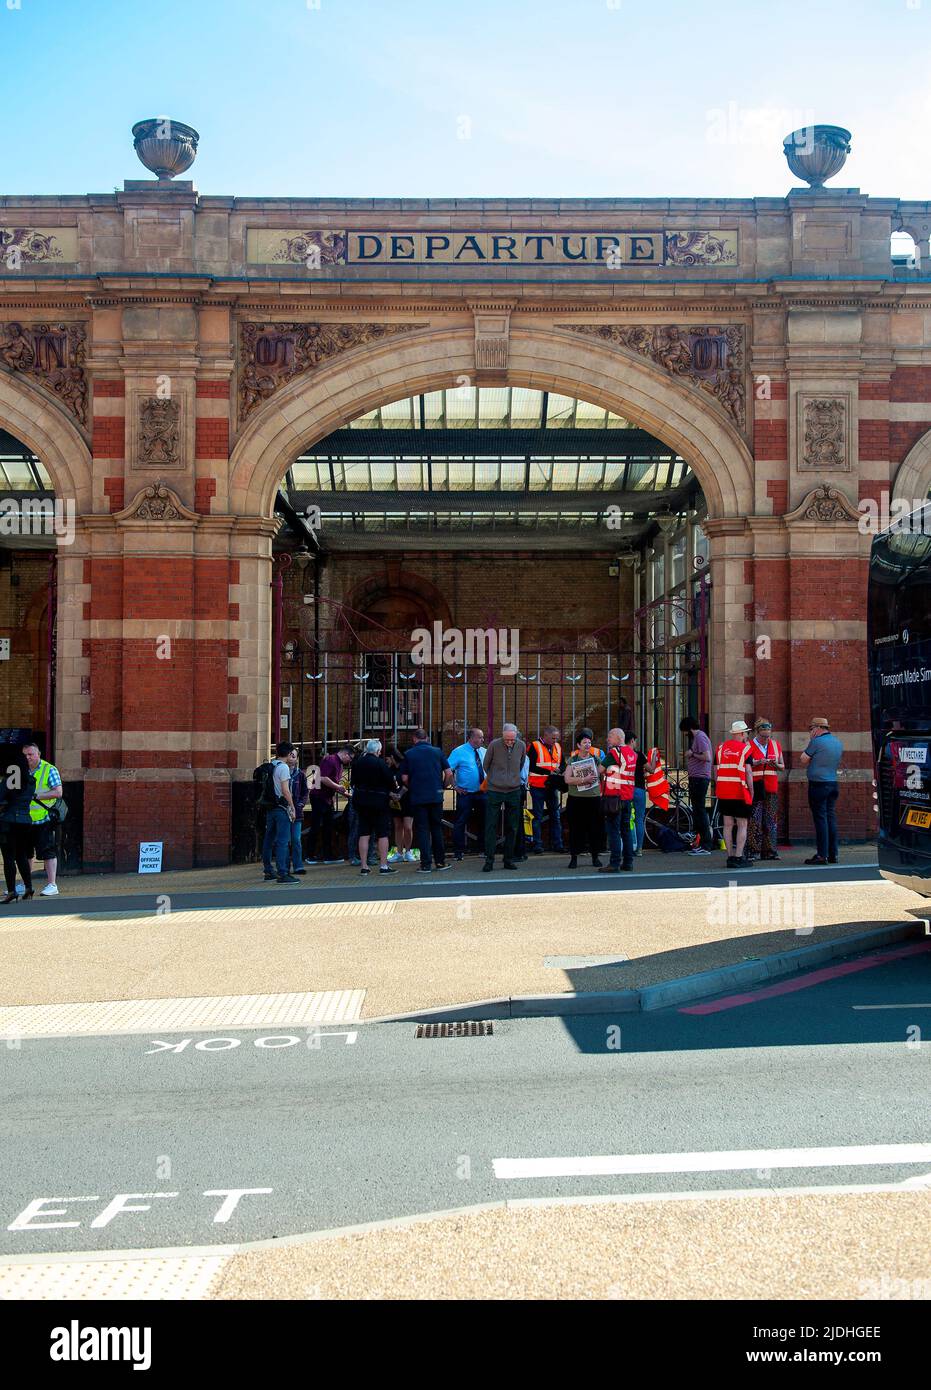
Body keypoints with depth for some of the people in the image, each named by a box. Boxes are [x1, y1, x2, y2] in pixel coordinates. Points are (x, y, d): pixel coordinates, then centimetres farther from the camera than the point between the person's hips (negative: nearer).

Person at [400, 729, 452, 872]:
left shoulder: (408, 754, 0)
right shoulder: (437, 752, 3)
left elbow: (404, 778, -1)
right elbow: (449, 774, 0)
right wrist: (443, 787, 15)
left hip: (417, 797, -1)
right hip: (436, 796, 1)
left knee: (422, 829, 3)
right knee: (437, 828, 12)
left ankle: (426, 864, 0)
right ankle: (440, 862, 13)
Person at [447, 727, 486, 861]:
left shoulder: (483, 752, 9)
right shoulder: (459, 752, -9)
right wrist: (456, 787, -14)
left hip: (482, 793, 5)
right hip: (465, 794, -5)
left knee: (486, 820, 10)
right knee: (461, 822, -2)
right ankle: (458, 851, 6)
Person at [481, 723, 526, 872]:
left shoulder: (521, 745, -1)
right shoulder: (494, 745, -10)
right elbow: (486, 765, 4)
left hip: (514, 791, 3)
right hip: (495, 791, -3)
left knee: (512, 827, 6)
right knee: (491, 826, -3)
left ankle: (509, 859, 15)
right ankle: (489, 860, 1)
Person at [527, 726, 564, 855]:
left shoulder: (558, 747, 11)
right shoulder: (534, 746, -7)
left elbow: (562, 764, 15)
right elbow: (531, 766, -14)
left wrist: (559, 771, -9)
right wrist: (549, 772, -19)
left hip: (552, 786, 6)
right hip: (538, 786, -6)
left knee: (556, 816, 7)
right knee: (538, 817, 0)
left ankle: (557, 845, 13)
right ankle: (537, 845, 3)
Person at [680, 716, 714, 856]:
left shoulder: (700, 737, -13)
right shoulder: (696, 737, 19)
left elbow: (707, 757, -24)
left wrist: (692, 754, -12)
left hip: (700, 778, -11)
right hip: (696, 778, 11)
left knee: (700, 810, -10)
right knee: (697, 810, 13)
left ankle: (706, 845, -10)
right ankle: (701, 843, 18)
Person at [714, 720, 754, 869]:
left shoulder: (721, 747, 10)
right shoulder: (745, 749, -4)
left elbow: (716, 771, 11)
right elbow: (748, 773, -8)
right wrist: (751, 792, -1)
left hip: (723, 792, 5)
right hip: (740, 792, -5)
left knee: (728, 825, 8)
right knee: (742, 826, 0)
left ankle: (730, 857, 8)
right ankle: (739, 858, -5)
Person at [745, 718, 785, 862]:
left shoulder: (775, 745, 12)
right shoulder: (749, 746, -1)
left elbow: (782, 767, 17)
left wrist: (776, 765, -5)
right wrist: (757, 763, -19)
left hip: (771, 788, 4)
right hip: (755, 788, -4)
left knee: (771, 821, 5)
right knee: (754, 820, -7)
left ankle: (770, 851, 11)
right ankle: (753, 851, -3)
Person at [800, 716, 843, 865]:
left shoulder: (817, 741, -12)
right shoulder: (838, 742, 11)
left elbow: (804, 761, -3)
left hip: (818, 784, -7)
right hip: (833, 784, 7)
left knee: (820, 819, -6)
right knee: (831, 818, 10)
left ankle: (822, 855, -6)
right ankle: (833, 854, 12)